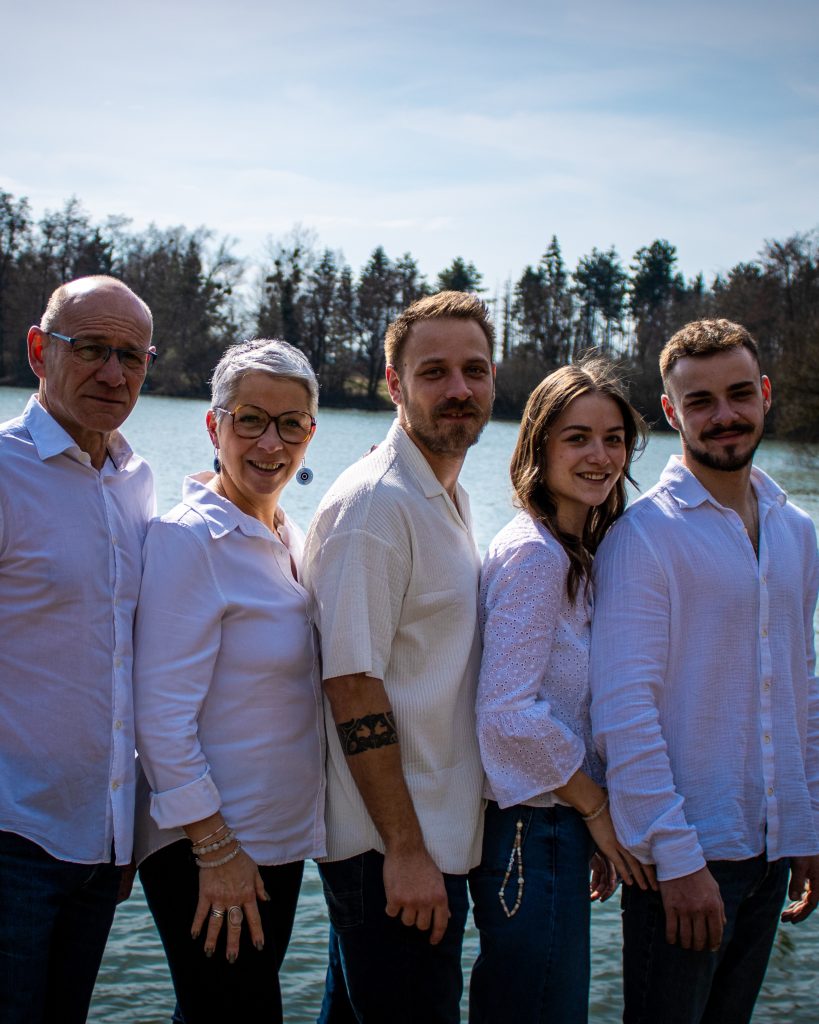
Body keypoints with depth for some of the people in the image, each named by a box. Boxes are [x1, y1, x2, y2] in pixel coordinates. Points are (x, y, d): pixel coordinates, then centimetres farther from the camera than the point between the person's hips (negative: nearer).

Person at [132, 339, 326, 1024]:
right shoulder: (188, 537, -18)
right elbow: (162, 714, -20)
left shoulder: (288, 537, 8)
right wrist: (215, 848, -19)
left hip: (278, 838, 8)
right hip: (207, 846, -8)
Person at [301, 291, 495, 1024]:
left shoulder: (447, 496, 12)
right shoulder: (375, 502, -17)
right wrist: (405, 848, -21)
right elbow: (353, 686, -21)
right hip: (393, 849, -9)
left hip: (434, 838, 9)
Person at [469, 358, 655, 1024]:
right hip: (533, 827, -9)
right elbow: (508, 712, -23)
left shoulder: (577, 555, 12)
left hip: (560, 821, 9)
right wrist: (597, 807, -12)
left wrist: (596, 817, 12)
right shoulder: (533, 552, -17)